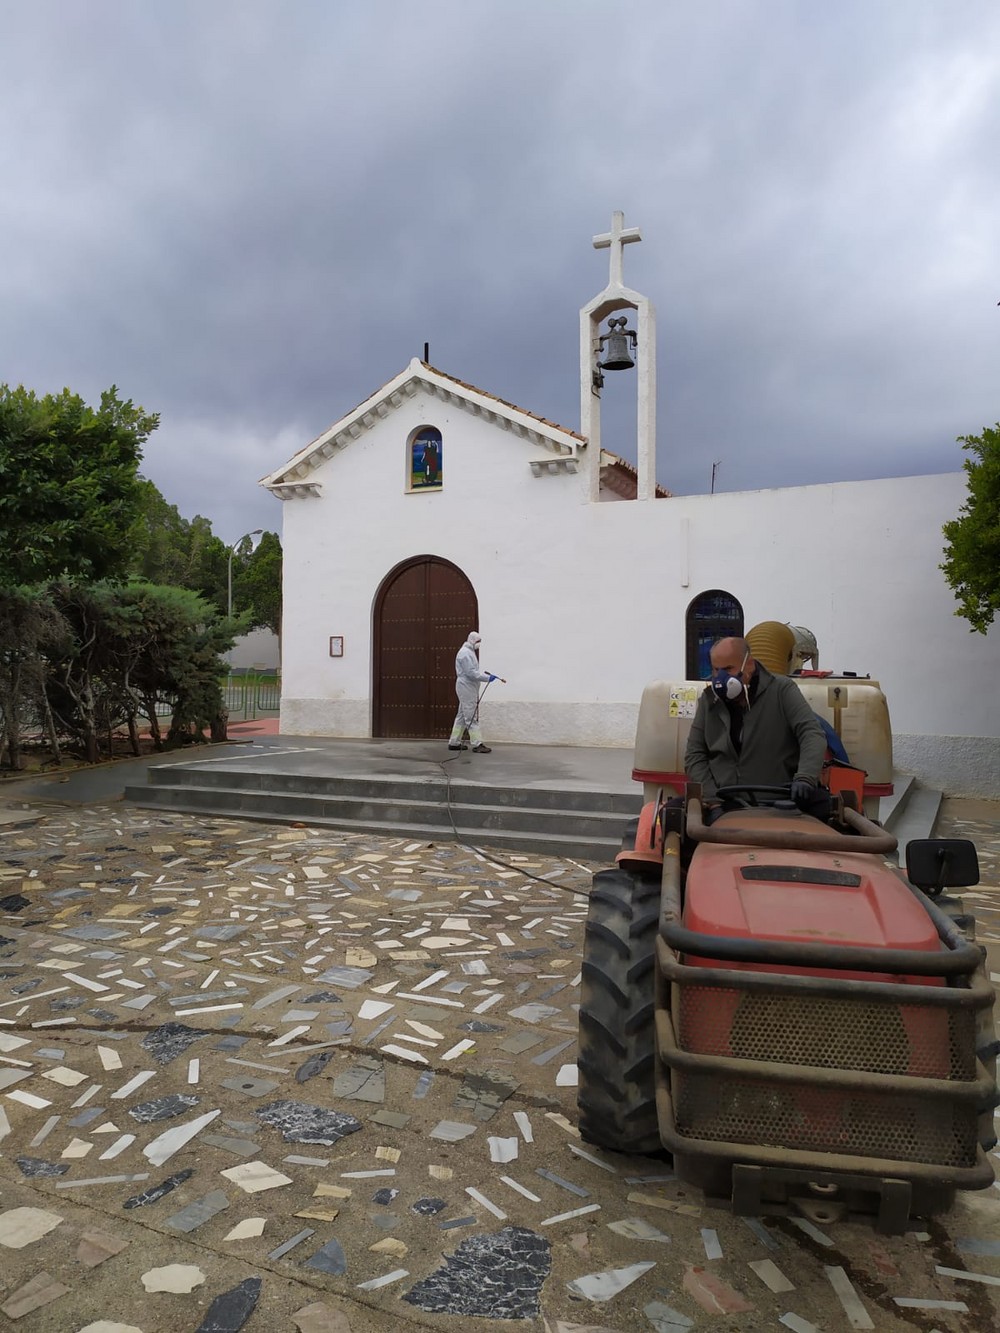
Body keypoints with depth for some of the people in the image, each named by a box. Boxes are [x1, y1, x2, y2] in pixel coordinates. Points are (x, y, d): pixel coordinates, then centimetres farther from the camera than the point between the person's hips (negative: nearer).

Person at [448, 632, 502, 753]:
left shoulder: (470, 652, 17)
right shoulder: (465, 653, -16)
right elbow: (471, 673, -23)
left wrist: (484, 672, 7)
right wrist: (487, 678, -21)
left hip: (468, 689, 11)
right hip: (467, 688, -11)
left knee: (462, 716, 14)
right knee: (472, 717, -9)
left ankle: (454, 743, 20)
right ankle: (477, 745, -8)